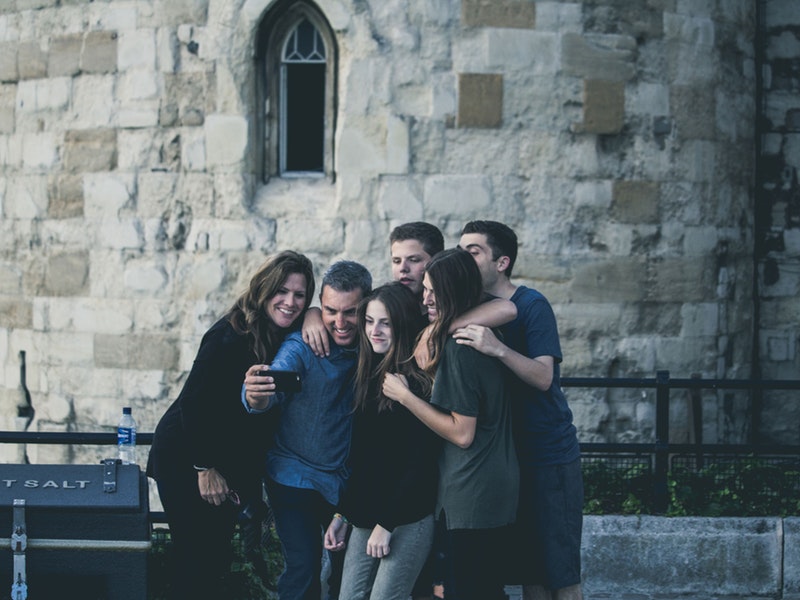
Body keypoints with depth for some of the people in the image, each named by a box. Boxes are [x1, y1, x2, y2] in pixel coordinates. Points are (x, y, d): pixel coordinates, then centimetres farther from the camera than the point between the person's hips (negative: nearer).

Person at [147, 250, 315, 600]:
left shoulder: (291, 336, -2)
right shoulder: (230, 337, -23)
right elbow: (194, 402, -22)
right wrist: (205, 468, -16)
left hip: (232, 464, 8)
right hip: (187, 461, -8)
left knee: (217, 559, 13)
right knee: (196, 561, -6)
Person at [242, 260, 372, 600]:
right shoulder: (302, 345, -18)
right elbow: (274, 387, -33)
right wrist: (256, 396, -57)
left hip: (348, 479, 4)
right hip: (296, 479, -4)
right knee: (303, 571, -10)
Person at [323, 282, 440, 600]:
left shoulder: (418, 381, -10)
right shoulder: (369, 375, 12)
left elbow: (420, 461, -14)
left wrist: (387, 524, -14)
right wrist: (341, 514, 15)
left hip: (407, 520, -7)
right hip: (365, 517, 7)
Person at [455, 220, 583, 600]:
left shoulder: (531, 306, -11)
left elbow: (543, 377, -22)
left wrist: (498, 349, -37)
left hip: (549, 455, -6)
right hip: (507, 454, 6)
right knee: (528, 569, 7)